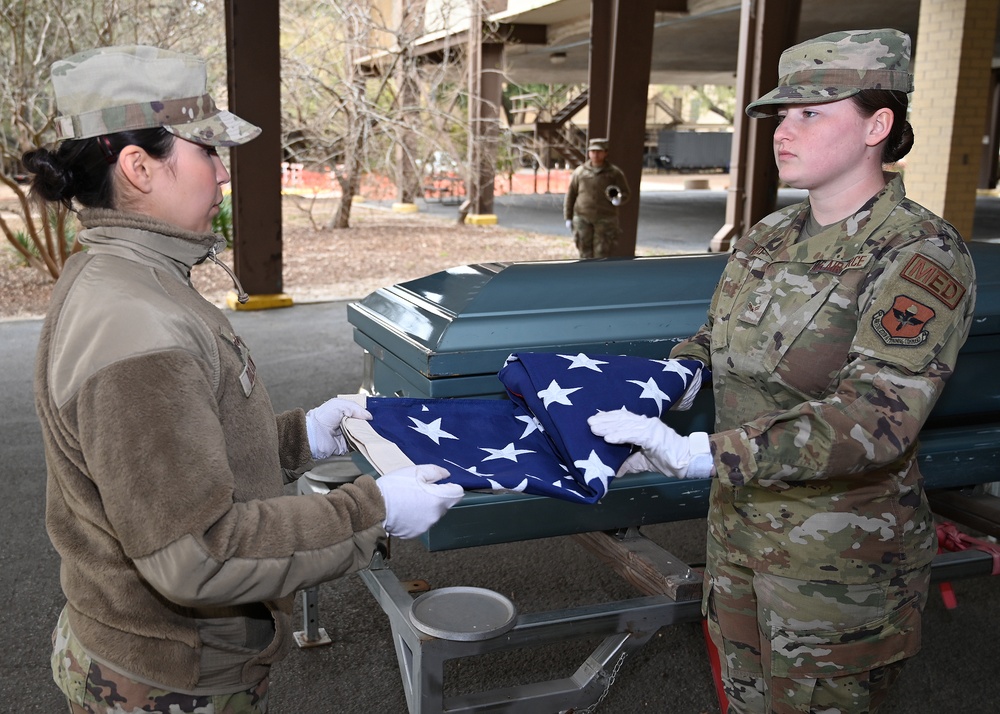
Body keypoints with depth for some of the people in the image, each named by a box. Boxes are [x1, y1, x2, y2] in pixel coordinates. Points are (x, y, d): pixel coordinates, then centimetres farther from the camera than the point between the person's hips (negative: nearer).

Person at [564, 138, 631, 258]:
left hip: (605, 220, -2)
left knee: (602, 254, -4)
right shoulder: (579, 172, 7)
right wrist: (568, 217, 8)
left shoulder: (615, 173, 2)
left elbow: (626, 193, 6)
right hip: (583, 219, 2)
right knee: (585, 253, 5)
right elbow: (570, 195, 10)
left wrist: (618, 199, -17)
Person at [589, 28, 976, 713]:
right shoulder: (765, 239, 2)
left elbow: (874, 421, -32)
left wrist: (703, 454, -38)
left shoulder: (924, 255, -20)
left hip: (837, 561, -6)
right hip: (738, 523, 7)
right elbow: (716, 342, 16)